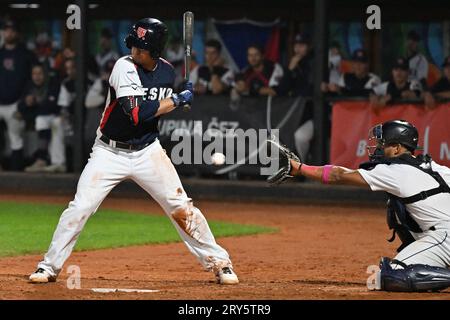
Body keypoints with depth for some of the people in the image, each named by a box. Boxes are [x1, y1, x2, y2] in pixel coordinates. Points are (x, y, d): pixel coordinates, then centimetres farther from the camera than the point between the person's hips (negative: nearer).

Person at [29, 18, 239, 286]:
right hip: (110, 152, -4)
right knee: (80, 208, -10)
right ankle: (50, 266, 5)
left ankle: (219, 262, 10)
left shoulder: (167, 71, 0)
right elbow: (137, 113, -28)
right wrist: (177, 100, -20)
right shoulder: (125, 67, -18)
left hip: (148, 151, 4)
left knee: (181, 208, -1)